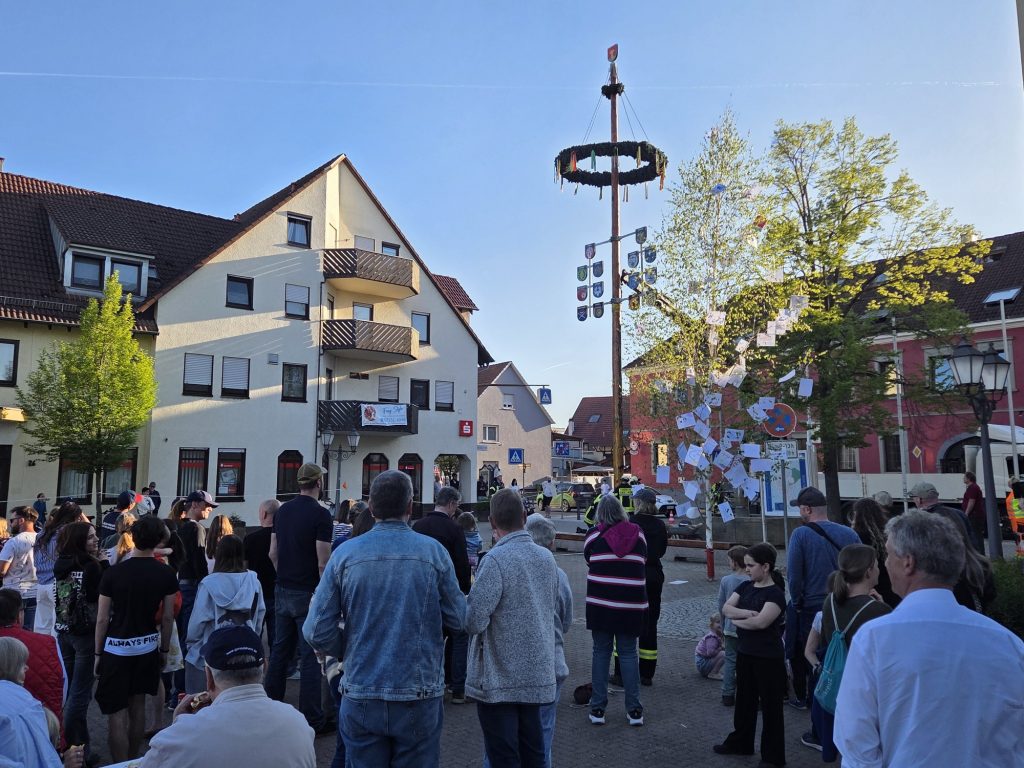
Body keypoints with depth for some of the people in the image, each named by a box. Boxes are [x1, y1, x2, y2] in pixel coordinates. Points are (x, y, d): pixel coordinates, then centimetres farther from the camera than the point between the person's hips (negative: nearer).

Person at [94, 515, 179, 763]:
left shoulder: (113, 573, -14)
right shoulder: (166, 574, -7)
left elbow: (102, 619, -9)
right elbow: (168, 617, -2)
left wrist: (98, 653, 3)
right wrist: (164, 649, 11)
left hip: (116, 648, -3)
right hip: (148, 646, 4)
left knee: (116, 713, 4)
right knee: (137, 705, 18)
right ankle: (132, 761, 30)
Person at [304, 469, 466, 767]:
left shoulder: (345, 553, -6)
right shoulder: (434, 552, -8)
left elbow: (316, 631, -6)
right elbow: (459, 620, -2)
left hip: (361, 699, 1)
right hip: (420, 698, -1)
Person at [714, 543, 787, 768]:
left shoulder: (775, 594, -17)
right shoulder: (745, 586, 5)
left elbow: (761, 622, -28)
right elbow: (726, 608, -3)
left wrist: (737, 621, -13)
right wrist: (747, 613, -20)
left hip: (768, 657, -7)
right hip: (744, 652, 7)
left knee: (770, 705, 5)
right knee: (744, 699, 20)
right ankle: (740, 742, 35)